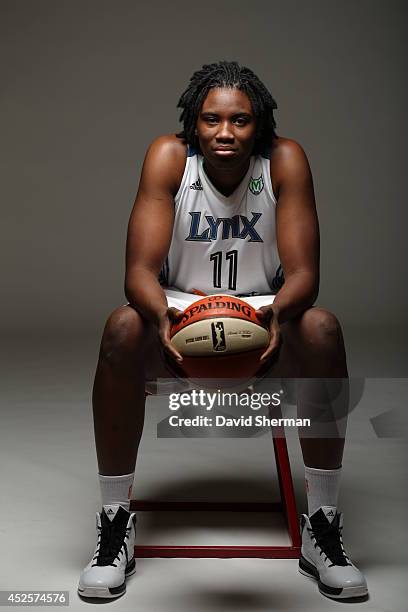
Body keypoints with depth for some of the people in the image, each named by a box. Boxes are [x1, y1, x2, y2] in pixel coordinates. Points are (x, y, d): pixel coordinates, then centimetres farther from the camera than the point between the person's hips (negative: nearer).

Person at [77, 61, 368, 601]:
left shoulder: (285, 160, -12)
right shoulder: (168, 157, -13)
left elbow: (303, 274, -17)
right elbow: (139, 271, -20)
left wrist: (279, 314, -41)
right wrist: (163, 316, -44)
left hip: (263, 315, 1)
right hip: (179, 316, 0)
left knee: (322, 329, -31)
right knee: (123, 328, -32)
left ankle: (322, 526, -16)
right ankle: (115, 525, -17)